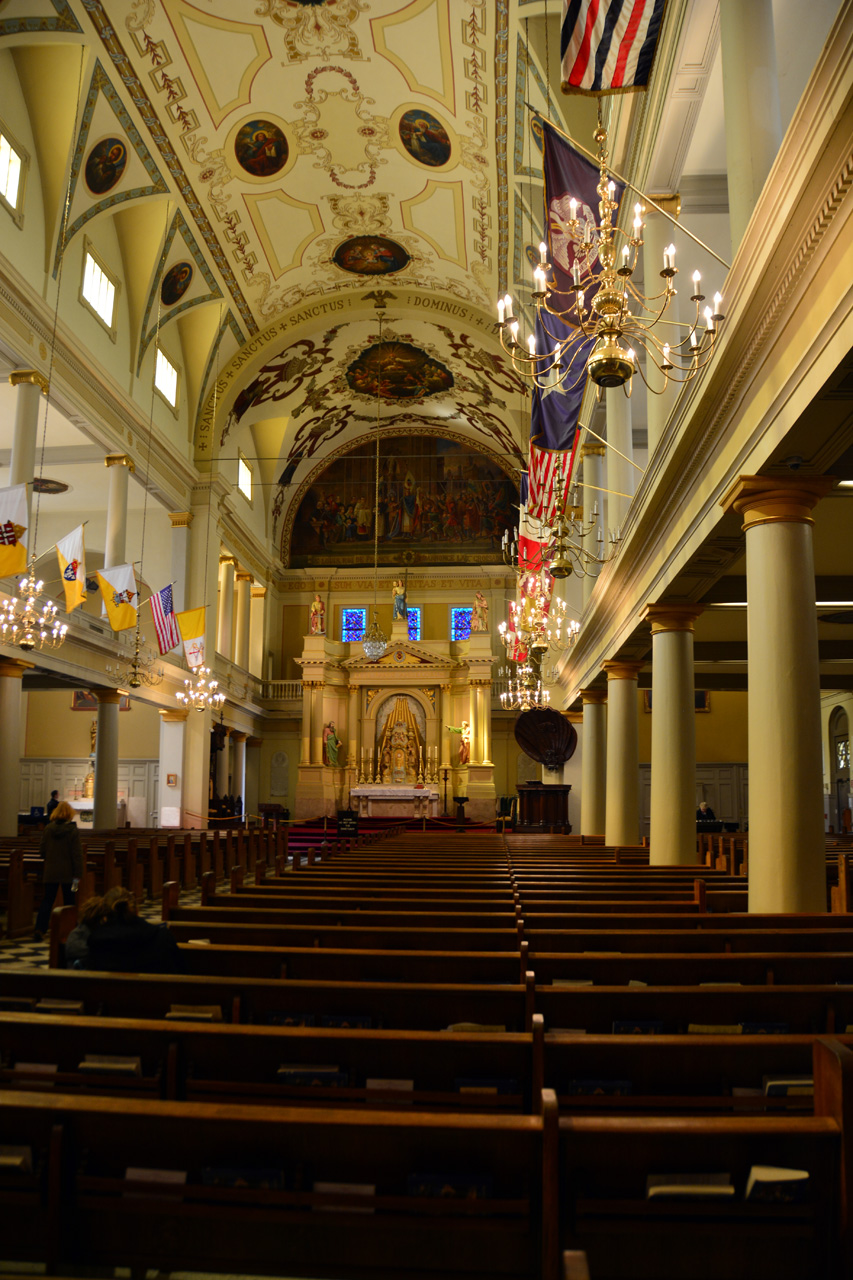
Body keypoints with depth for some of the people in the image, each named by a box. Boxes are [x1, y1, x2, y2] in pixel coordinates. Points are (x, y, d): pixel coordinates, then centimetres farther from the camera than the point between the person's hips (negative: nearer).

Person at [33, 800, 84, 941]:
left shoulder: (48, 829, -2)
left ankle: (39, 930, -4)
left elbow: (42, 850, 3)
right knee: (69, 901, 9)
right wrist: (77, 875, -8)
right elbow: (77, 855, -12)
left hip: (50, 871, 3)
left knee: (47, 900, 7)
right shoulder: (73, 831, -11)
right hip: (67, 872, -2)